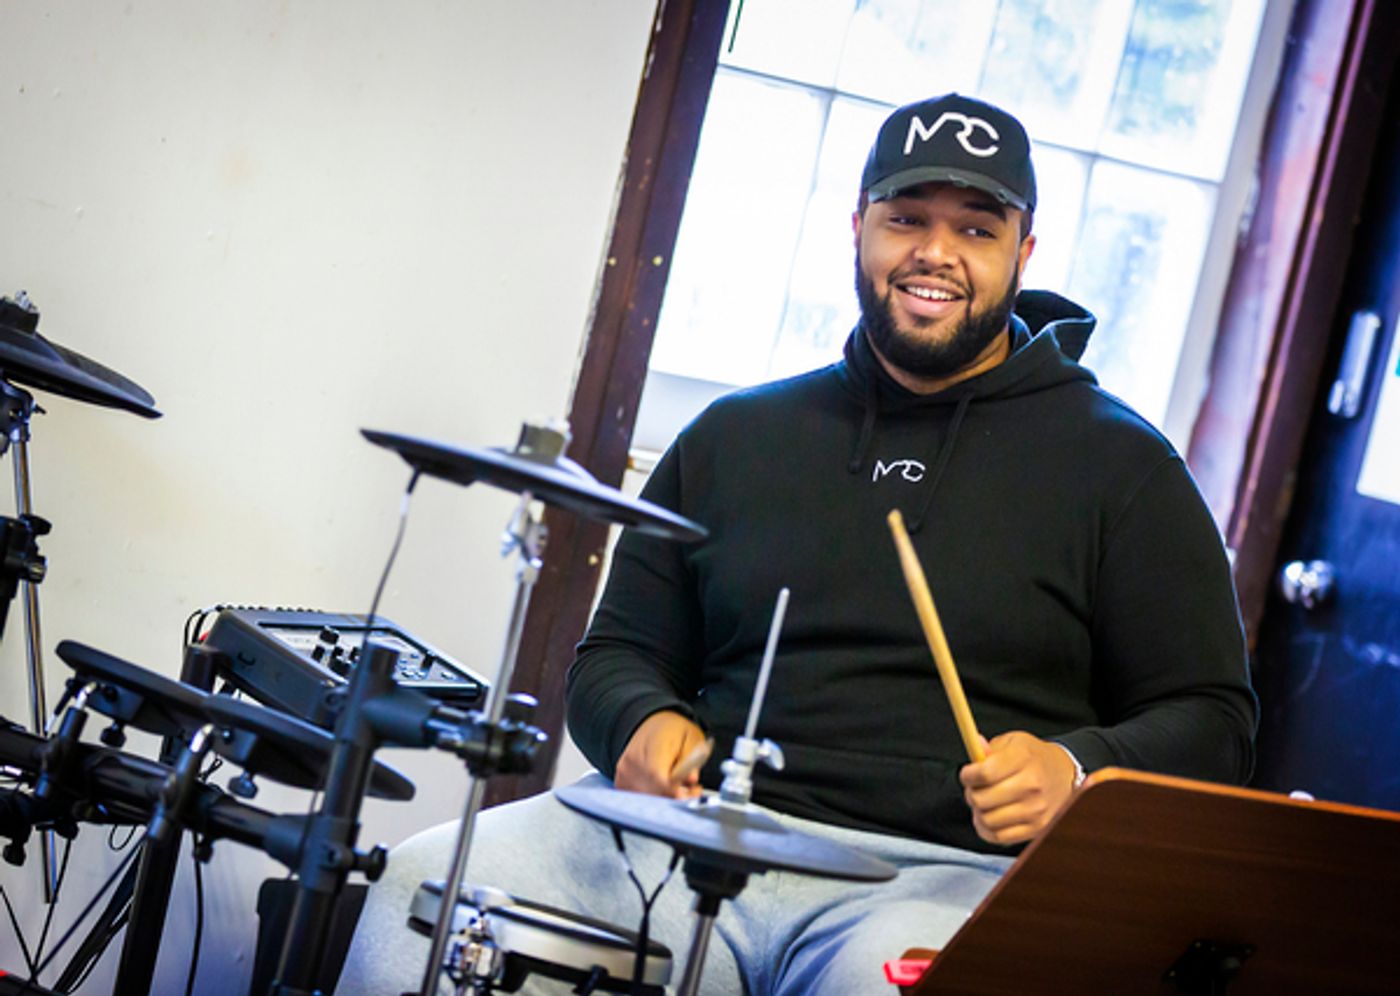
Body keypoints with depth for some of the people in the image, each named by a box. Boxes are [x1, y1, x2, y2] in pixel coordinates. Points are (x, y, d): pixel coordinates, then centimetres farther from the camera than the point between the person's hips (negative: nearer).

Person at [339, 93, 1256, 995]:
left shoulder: (1118, 466, 8)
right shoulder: (737, 436, 18)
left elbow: (1210, 719, 6)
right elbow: (620, 648, 23)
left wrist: (1077, 769, -15)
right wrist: (643, 722, -2)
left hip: (945, 874, -4)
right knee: (411, 895, -18)